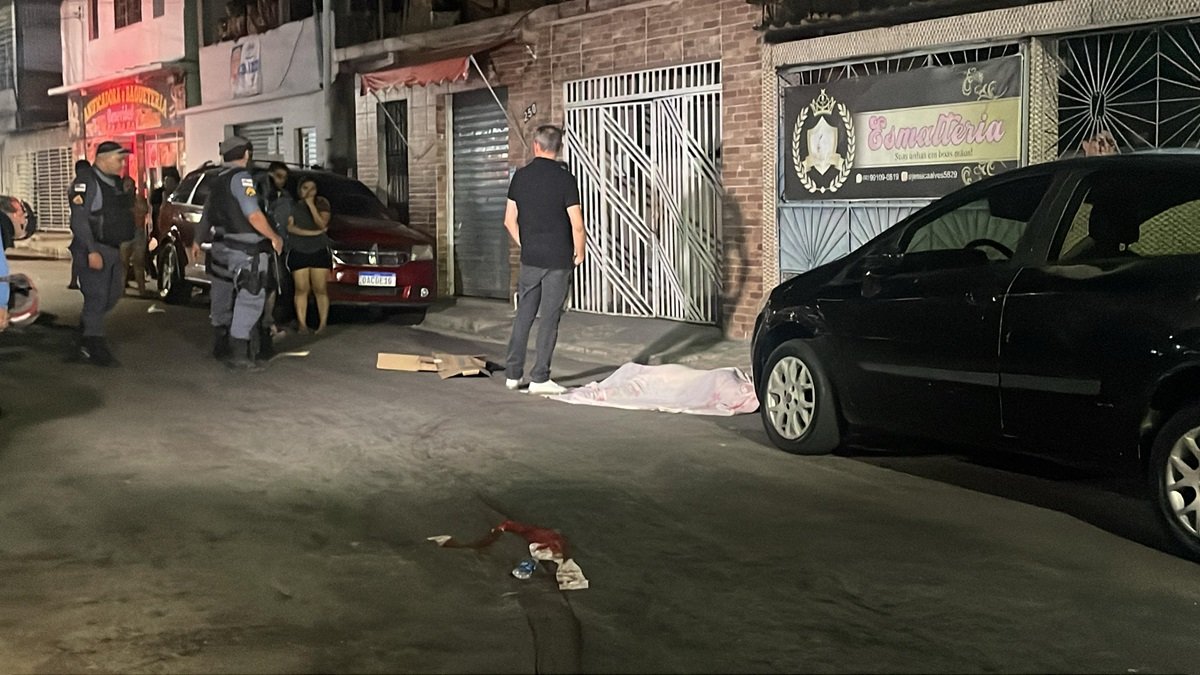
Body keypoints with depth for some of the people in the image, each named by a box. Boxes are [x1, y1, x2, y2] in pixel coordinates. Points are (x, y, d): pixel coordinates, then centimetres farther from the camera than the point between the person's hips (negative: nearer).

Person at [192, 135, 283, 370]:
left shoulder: (219, 180, 14)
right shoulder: (241, 177, -14)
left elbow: (207, 214, 25)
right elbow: (253, 215, -21)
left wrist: (197, 241, 39)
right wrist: (274, 237, -9)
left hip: (221, 246, 10)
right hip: (244, 250, -10)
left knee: (223, 298, 19)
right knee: (250, 299, -10)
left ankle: (221, 346, 32)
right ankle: (238, 355, -14)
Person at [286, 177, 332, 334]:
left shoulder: (322, 203, 9)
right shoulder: (293, 206, 8)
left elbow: (322, 224, -7)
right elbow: (290, 227, -4)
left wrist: (311, 204, -12)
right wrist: (312, 233, -12)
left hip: (319, 251, 0)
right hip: (298, 252, 0)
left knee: (320, 289, -5)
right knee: (301, 289, -3)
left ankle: (323, 324, -4)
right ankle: (302, 324, -1)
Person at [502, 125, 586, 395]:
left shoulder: (521, 176, 2)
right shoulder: (564, 179, -11)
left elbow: (510, 221, 6)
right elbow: (577, 225, -13)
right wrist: (579, 252, 3)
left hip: (529, 258, 4)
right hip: (558, 260, -4)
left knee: (524, 316, 12)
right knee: (549, 319, 2)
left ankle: (513, 374, 16)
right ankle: (539, 378, 4)